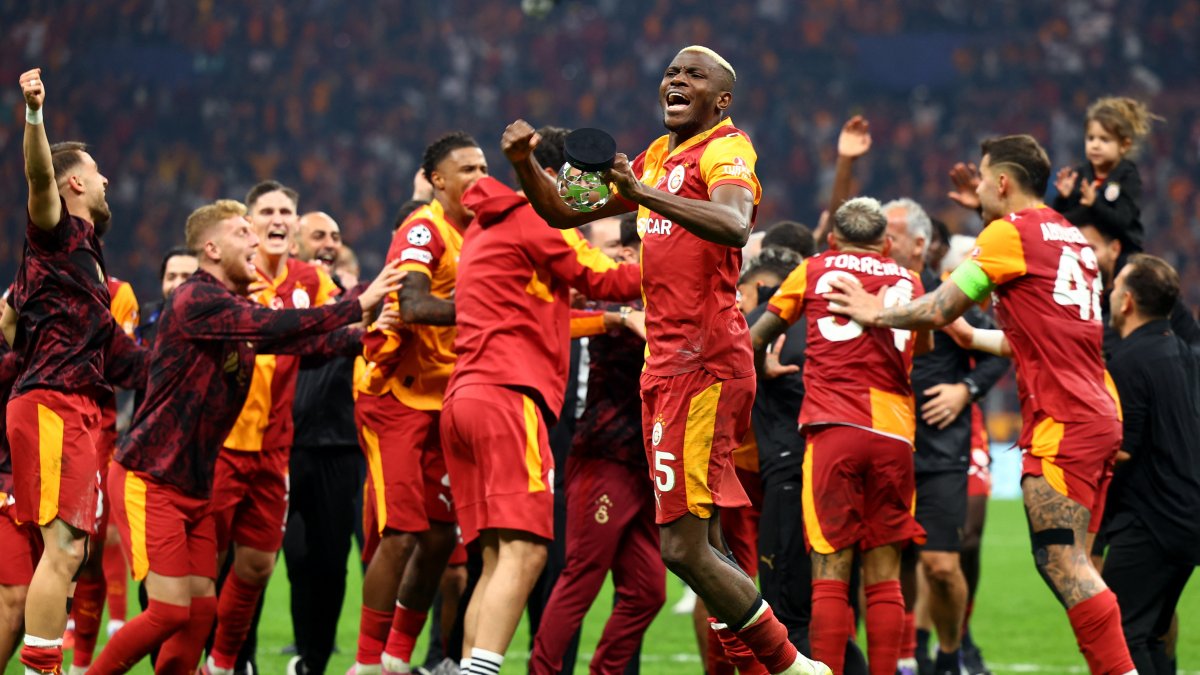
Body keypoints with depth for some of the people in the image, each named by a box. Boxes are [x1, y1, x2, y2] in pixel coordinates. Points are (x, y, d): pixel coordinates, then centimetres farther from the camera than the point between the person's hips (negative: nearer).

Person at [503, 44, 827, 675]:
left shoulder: (725, 151, -7)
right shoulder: (658, 157, 20)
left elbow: (734, 224, -29)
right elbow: (563, 213, 26)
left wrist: (643, 193, -39)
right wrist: (525, 163, 7)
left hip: (704, 363, -9)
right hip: (668, 364, 9)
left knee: (684, 546, -12)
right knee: (702, 547, 9)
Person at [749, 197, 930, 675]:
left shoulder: (814, 270, 13)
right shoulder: (908, 282, 19)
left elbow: (755, 338, 19)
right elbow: (924, 351, 34)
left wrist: (763, 368, 38)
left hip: (833, 427, -2)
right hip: (894, 433, 2)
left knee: (831, 571, -4)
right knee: (884, 576, 3)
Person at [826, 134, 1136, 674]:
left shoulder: (1010, 233, -4)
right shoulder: (1073, 240, 21)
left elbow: (939, 310, -2)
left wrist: (876, 314, 13)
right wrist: (973, 338, 39)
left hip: (1060, 422, -9)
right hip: (1098, 416, 9)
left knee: (1062, 564, -12)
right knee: (1066, 566, 9)